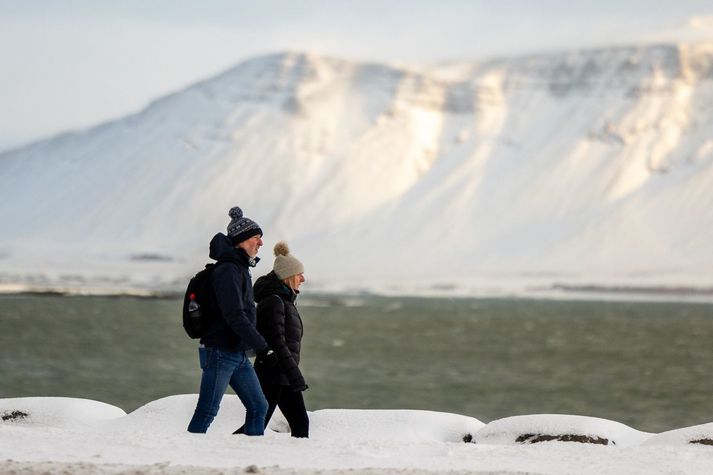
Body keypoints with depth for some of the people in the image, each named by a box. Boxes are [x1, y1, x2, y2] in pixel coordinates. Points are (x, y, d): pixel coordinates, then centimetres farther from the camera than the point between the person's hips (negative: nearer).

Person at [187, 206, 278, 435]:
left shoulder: (240, 268, 15)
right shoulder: (228, 270, -15)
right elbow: (234, 316, -23)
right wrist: (262, 348, -24)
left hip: (238, 354, 10)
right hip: (220, 351, -10)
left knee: (258, 407, 6)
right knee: (207, 412, -6)